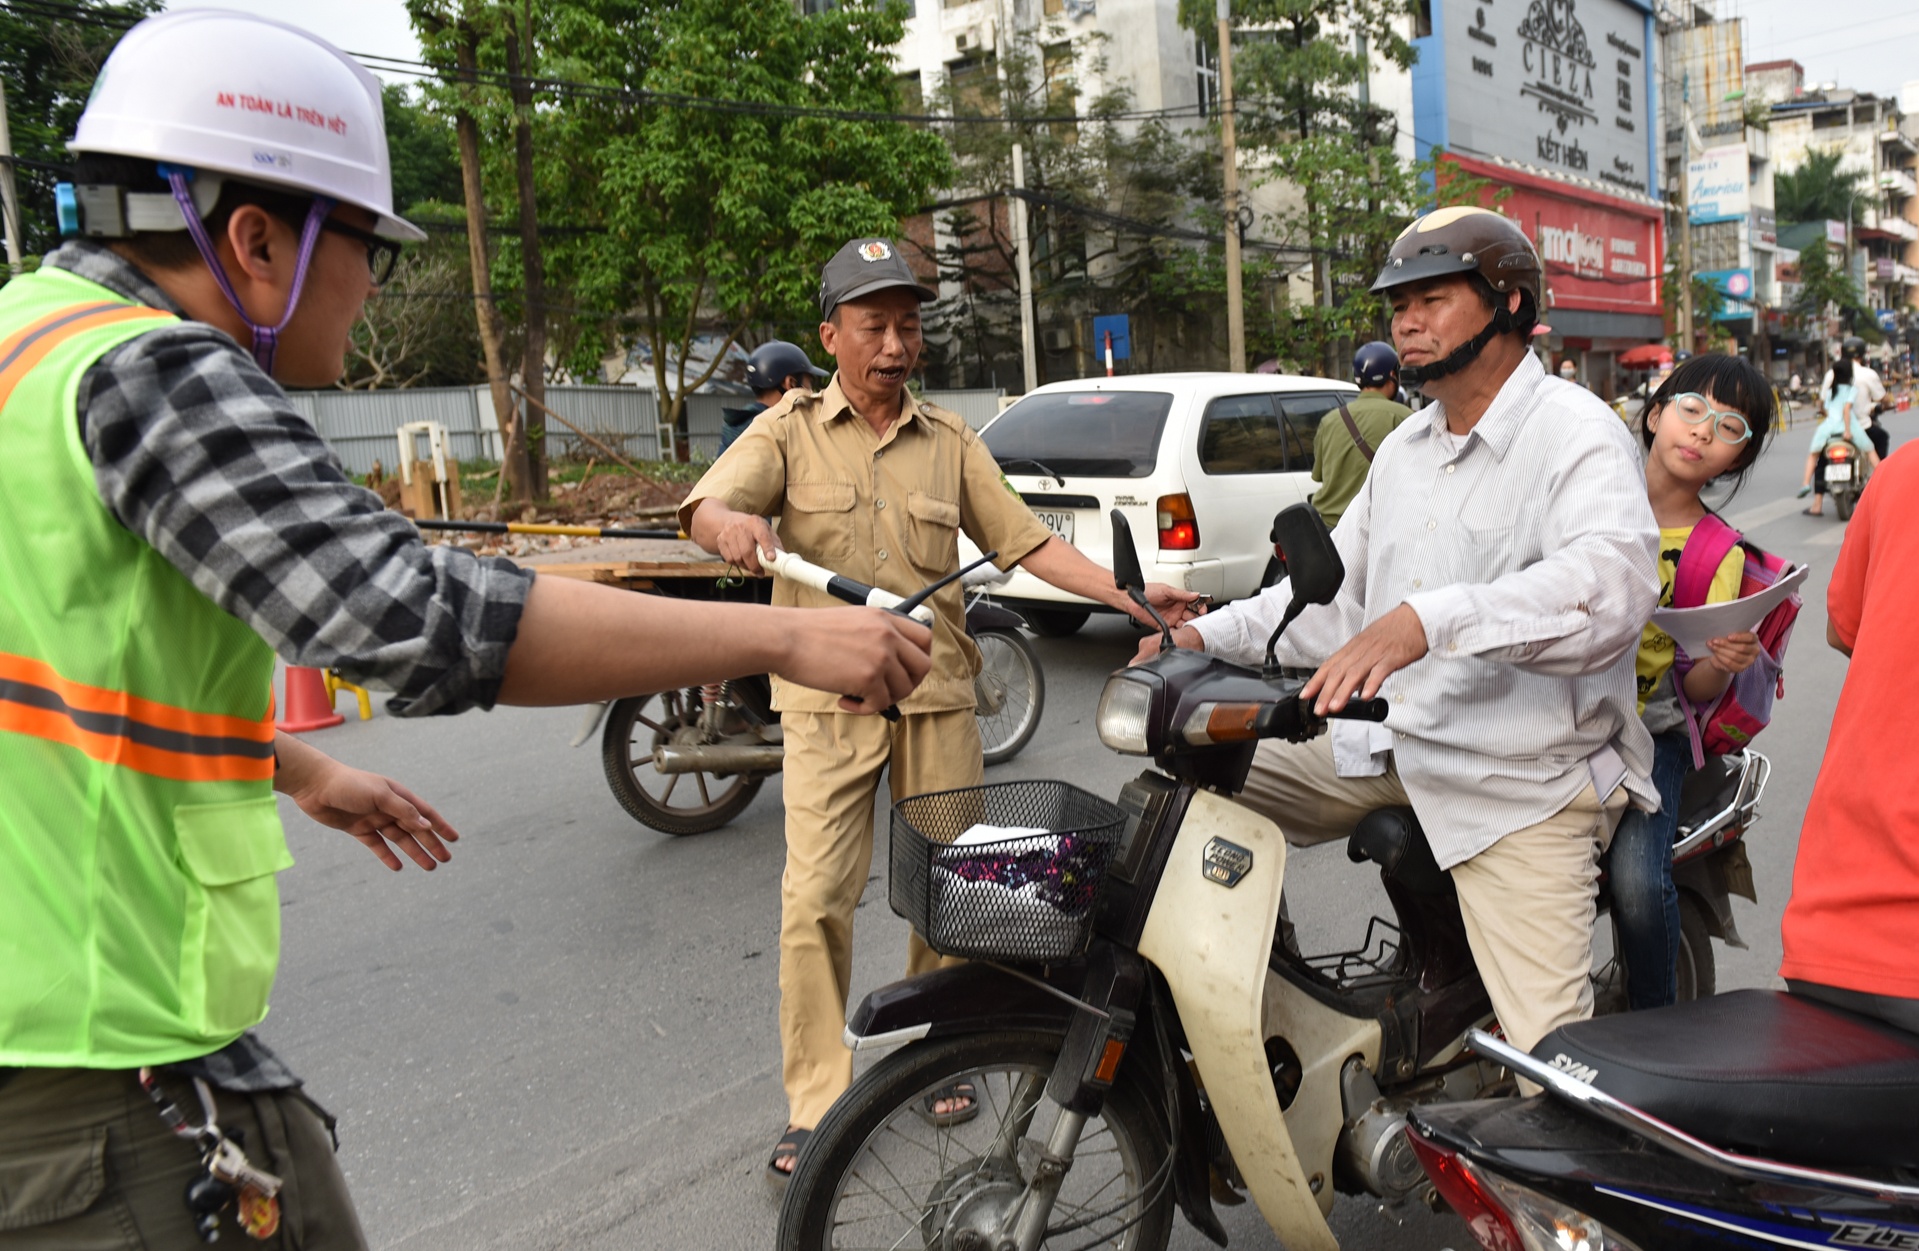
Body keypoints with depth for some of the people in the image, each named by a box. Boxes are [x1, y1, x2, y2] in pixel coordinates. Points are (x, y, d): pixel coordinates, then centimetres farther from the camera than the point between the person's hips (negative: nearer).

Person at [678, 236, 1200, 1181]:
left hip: (938, 695, 3)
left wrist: (1131, 597, -3)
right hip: (828, 701, -2)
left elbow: (1026, 542, 7)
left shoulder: (950, 442, 11)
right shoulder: (790, 431, 3)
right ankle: (816, 1103, 7)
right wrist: (734, 523, -38)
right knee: (816, 899, -6)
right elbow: (704, 508, -13)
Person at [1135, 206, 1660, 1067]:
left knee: (1552, 1058, -18)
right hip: (1386, 746, 8)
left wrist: (1427, 621, -46)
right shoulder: (1404, 449, 18)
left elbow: (1616, 577, -31)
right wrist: (1211, 637, 6)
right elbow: (1336, 584, 22)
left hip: (1521, 783, -7)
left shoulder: (1575, 433, -11)